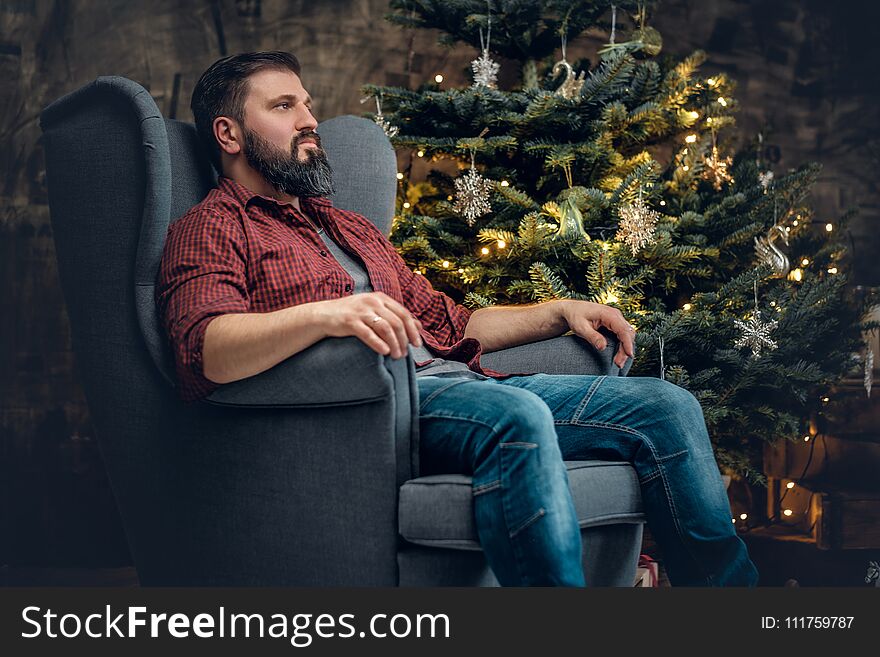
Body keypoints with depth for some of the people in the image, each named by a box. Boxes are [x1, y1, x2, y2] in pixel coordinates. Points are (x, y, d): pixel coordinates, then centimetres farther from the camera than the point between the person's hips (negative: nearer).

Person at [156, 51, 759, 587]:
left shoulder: (353, 229, 34)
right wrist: (325, 314, -30)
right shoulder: (209, 229, 8)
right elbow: (205, 350, -13)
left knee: (665, 406, -6)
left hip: (450, 382, 8)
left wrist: (560, 311, 19)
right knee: (516, 414, -38)